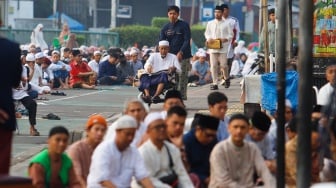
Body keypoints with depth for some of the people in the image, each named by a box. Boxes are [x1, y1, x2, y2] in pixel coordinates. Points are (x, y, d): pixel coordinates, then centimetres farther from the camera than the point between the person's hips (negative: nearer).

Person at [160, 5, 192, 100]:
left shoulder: (184, 25, -1)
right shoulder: (165, 28, 10)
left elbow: (187, 41, -8)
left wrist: (180, 53, -21)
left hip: (183, 56, -4)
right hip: (170, 55, 4)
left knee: (182, 75, -7)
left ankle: (182, 95, -6)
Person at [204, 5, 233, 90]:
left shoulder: (226, 24, 2)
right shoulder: (210, 23, 9)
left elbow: (231, 35, 2)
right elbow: (206, 33, 13)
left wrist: (225, 39, -16)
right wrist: (208, 38, -8)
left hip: (223, 48, -2)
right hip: (213, 47, 2)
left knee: (223, 65, -5)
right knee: (213, 66, -2)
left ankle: (226, 78, 25)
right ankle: (215, 83, 3)